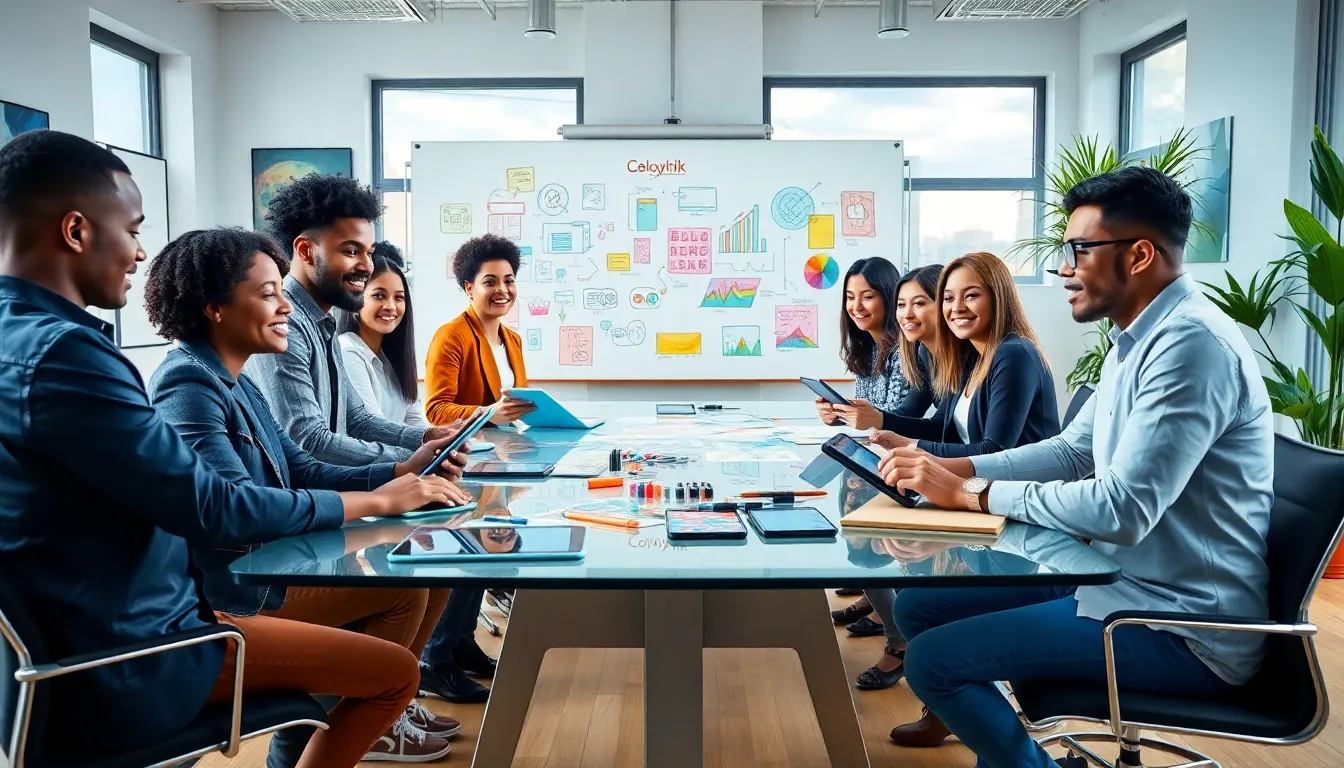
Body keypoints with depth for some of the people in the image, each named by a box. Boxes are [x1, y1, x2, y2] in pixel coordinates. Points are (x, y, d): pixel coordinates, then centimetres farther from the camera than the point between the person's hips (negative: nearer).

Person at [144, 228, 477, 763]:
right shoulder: (188, 386, -20)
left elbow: (303, 472, 9)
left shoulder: (236, 382, 10)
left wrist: (403, 471, -5)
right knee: (403, 587, -14)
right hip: (229, 595, -9)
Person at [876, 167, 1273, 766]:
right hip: (1126, 579, 10)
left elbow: (1122, 509, -29)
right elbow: (1072, 451, 14)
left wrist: (971, 493, -19)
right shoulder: (1140, 340, 10)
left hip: (1183, 625, -10)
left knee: (932, 660, -17)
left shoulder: (1193, 345, -23)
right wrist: (951, 467, 0)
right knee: (918, 605, 7)